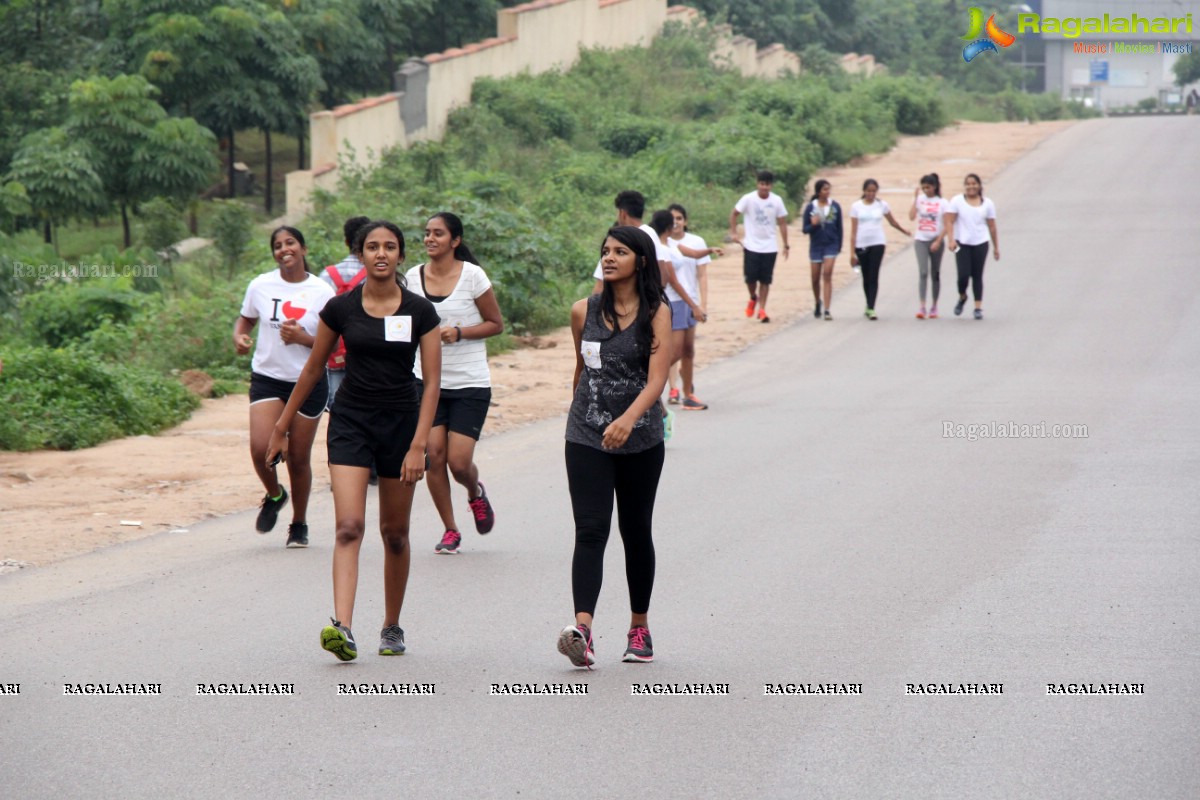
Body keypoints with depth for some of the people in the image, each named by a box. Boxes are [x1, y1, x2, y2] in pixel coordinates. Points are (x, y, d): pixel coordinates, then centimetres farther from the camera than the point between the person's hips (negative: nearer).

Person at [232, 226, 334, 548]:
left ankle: (299, 524, 25)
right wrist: (239, 337, -5)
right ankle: (274, 496, 16)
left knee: (299, 457, 4)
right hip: (267, 378, 1)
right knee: (260, 448, -17)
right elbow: (246, 318, 17)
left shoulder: (322, 292, -5)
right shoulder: (260, 286, 1)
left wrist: (304, 338, -19)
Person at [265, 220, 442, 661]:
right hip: (351, 420, 0)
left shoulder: (420, 311, -3)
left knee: (394, 533, 10)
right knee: (349, 526, -15)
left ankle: (392, 626, 26)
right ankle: (342, 626, -26)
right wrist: (282, 426, 14)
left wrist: (418, 445, -13)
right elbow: (314, 368, 10)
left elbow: (431, 381, -4)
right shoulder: (340, 308, -2)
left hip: (401, 423, 0)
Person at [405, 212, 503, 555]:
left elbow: (496, 324, -2)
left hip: (470, 384, -3)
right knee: (433, 455, -6)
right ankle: (450, 530, 10)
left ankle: (476, 494, 29)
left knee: (459, 462, -8)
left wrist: (459, 333, -16)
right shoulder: (413, 278, 3)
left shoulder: (472, 276, -7)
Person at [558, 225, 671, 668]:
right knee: (591, 530, -12)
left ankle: (639, 627, 25)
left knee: (636, 531, 10)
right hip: (587, 436, 1)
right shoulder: (584, 311, 3)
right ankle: (582, 630, -24)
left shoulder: (656, 313, -6)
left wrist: (628, 419, -32)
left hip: (640, 438, -1)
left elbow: (656, 379, -17)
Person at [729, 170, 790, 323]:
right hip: (751, 246, -1)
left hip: (770, 247, 1)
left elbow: (782, 223, 5)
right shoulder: (748, 199, -9)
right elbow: (734, 214, 3)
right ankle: (753, 298, 27)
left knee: (765, 280, 2)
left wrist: (786, 245, 4)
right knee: (750, 278, -3)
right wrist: (733, 233, -3)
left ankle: (762, 309, 9)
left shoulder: (777, 201, -3)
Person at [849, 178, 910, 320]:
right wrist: (853, 251, -3)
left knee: (873, 277, -11)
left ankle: (871, 309, -15)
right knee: (866, 278, 9)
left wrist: (906, 232, 25)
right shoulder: (856, 206, 3)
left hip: (877, 244, -1)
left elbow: (892, 222, 19)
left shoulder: (882, 205, 4)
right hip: (861, 245, 1)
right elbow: (853, 230, 1)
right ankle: (869, 306, 25)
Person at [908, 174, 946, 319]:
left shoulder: (942, 203, 1)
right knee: (923, 272, -13)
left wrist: (938, 241, -11)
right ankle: (922, 307, -18)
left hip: (936, 240, 0)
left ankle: (934, 306, 20)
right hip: (921, 240, 0)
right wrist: (916, 198, -11)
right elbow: (911, 216, -12)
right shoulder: (919, 199, 3)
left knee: (935, 274, 9)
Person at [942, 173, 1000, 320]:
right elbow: (949, 221, -4)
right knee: (963, 275, -10)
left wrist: (996, 247, 11)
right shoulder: (957, 201, 0)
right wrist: (951, 239, -17)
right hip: (962, 244, -1)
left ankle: (978, 308, 6)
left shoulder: (987, 203, 7)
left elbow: (992, 227, 11)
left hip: (980, 244, 1)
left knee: (977, 276, 2)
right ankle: (962, 297, 20)